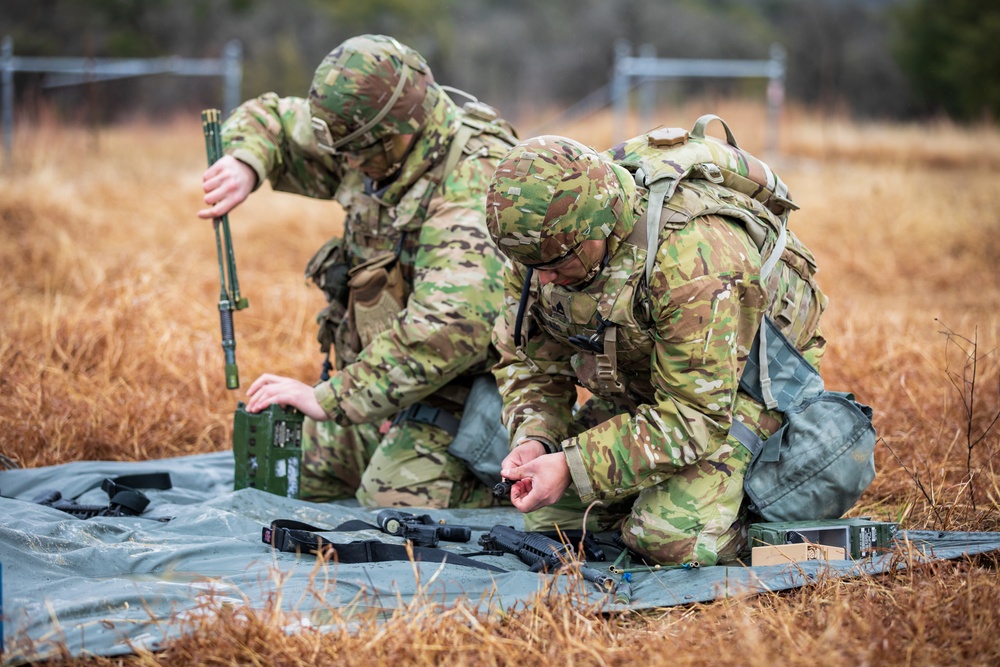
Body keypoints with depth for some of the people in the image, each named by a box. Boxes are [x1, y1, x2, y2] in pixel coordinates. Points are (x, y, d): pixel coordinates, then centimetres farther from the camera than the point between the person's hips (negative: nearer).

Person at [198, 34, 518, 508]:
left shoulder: (473, 185, -30)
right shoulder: (379, 150, -4)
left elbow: (449, 330, -40)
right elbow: (267, 118, 10)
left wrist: (330, 398, -38)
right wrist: (245, 163, -15)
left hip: (455, 390, -8)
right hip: (379, 381, 9)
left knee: (394, 505, -24)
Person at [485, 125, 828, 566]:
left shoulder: (691, 257, -41)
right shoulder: (545, 235, -20)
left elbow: (696, 417, -36)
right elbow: (528, 356, -5)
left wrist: (574, 466, -39)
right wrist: (534, 439, -25)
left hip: (743, 374, -7)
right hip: (633, 380, 7)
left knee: (673, 540, -23)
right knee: (550, 522, 0)